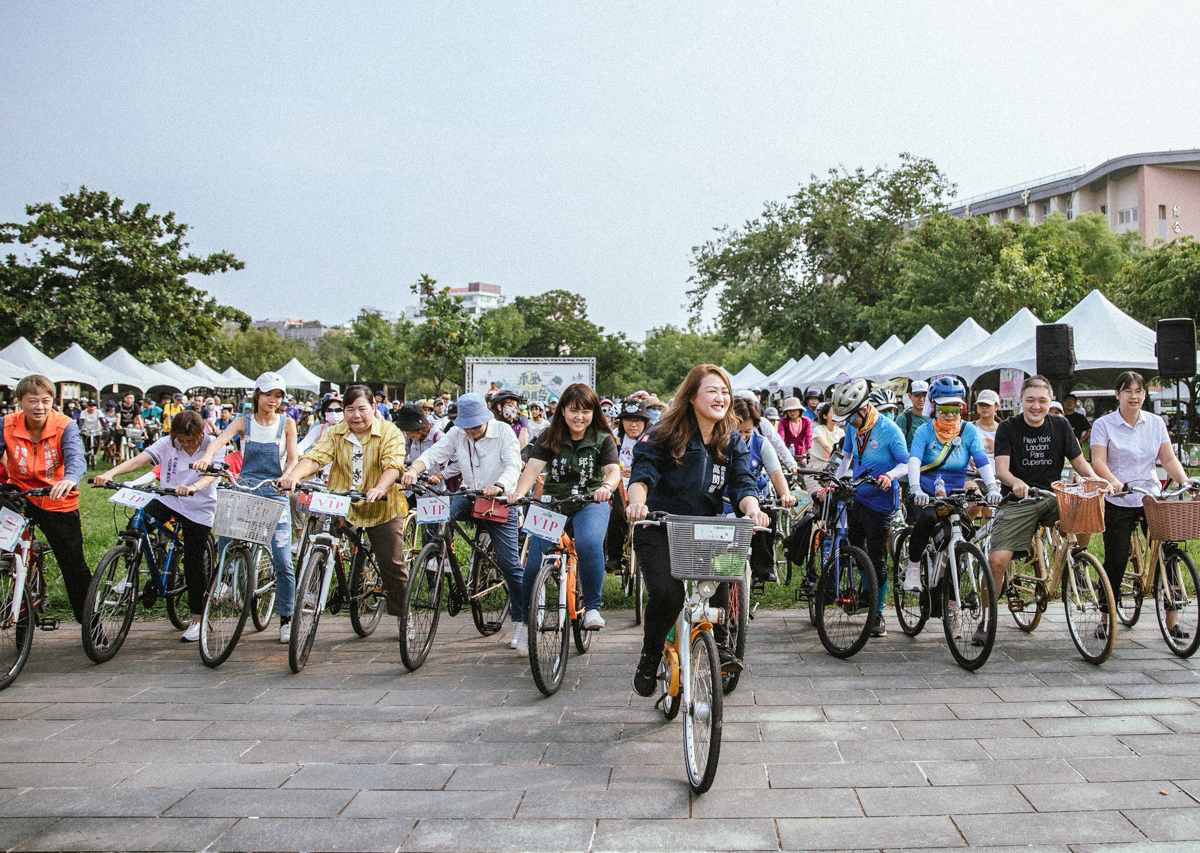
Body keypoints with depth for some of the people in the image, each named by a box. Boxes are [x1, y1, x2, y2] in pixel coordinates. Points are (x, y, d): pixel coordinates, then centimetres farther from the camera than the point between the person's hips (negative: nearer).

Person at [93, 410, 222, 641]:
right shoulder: (167, 443, -5)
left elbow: (210, 475, -29)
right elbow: (138, 460, -15)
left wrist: (193, 487, -51)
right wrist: (109, 473, -32)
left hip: (198, 509, -3)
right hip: (168, 500, 3)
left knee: (194, 564, 0)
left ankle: (197, 618, 15)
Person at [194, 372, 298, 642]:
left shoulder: (287, 423, 6)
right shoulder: (244, 422, 6)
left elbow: (292, 459, 0)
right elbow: (221, 439, -13)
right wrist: (207, 456, -35)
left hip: (275, 493, -1)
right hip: (244, 489, 1)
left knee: (283, 562, -7)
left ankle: (286, 620, 5)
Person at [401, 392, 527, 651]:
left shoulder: (503, 431, -11)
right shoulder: (457, 434, 0)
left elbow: (513, 465, -23)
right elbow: (434, 454, -10)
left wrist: (499, 487, -44)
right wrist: (414, 469, -32)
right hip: (470, 496, 4)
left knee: (510, 563, -7)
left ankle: (522, 620, 1)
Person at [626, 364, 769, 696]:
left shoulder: (733, 441, 8)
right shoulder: (666, 434, -3)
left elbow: (742, 483, -3)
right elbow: (643, 472, -13)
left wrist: (752, 508, -26)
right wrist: (637, 502, -35)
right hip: (659, 529, -3)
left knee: (718, 587, -24)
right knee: (667, 593, -23)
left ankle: (720, 643, 5)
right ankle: (649, 660, 2)